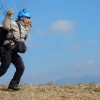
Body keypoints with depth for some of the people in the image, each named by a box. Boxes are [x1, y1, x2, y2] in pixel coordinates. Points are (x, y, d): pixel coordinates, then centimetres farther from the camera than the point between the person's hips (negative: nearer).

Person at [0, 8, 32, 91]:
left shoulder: (26, 28, 15)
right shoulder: (15, 24, -9)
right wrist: (9, 15, -30)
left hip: (14, 52, 8)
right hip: (7, 50, -8)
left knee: (21, 67, -2)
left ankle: (13, 84, 4)